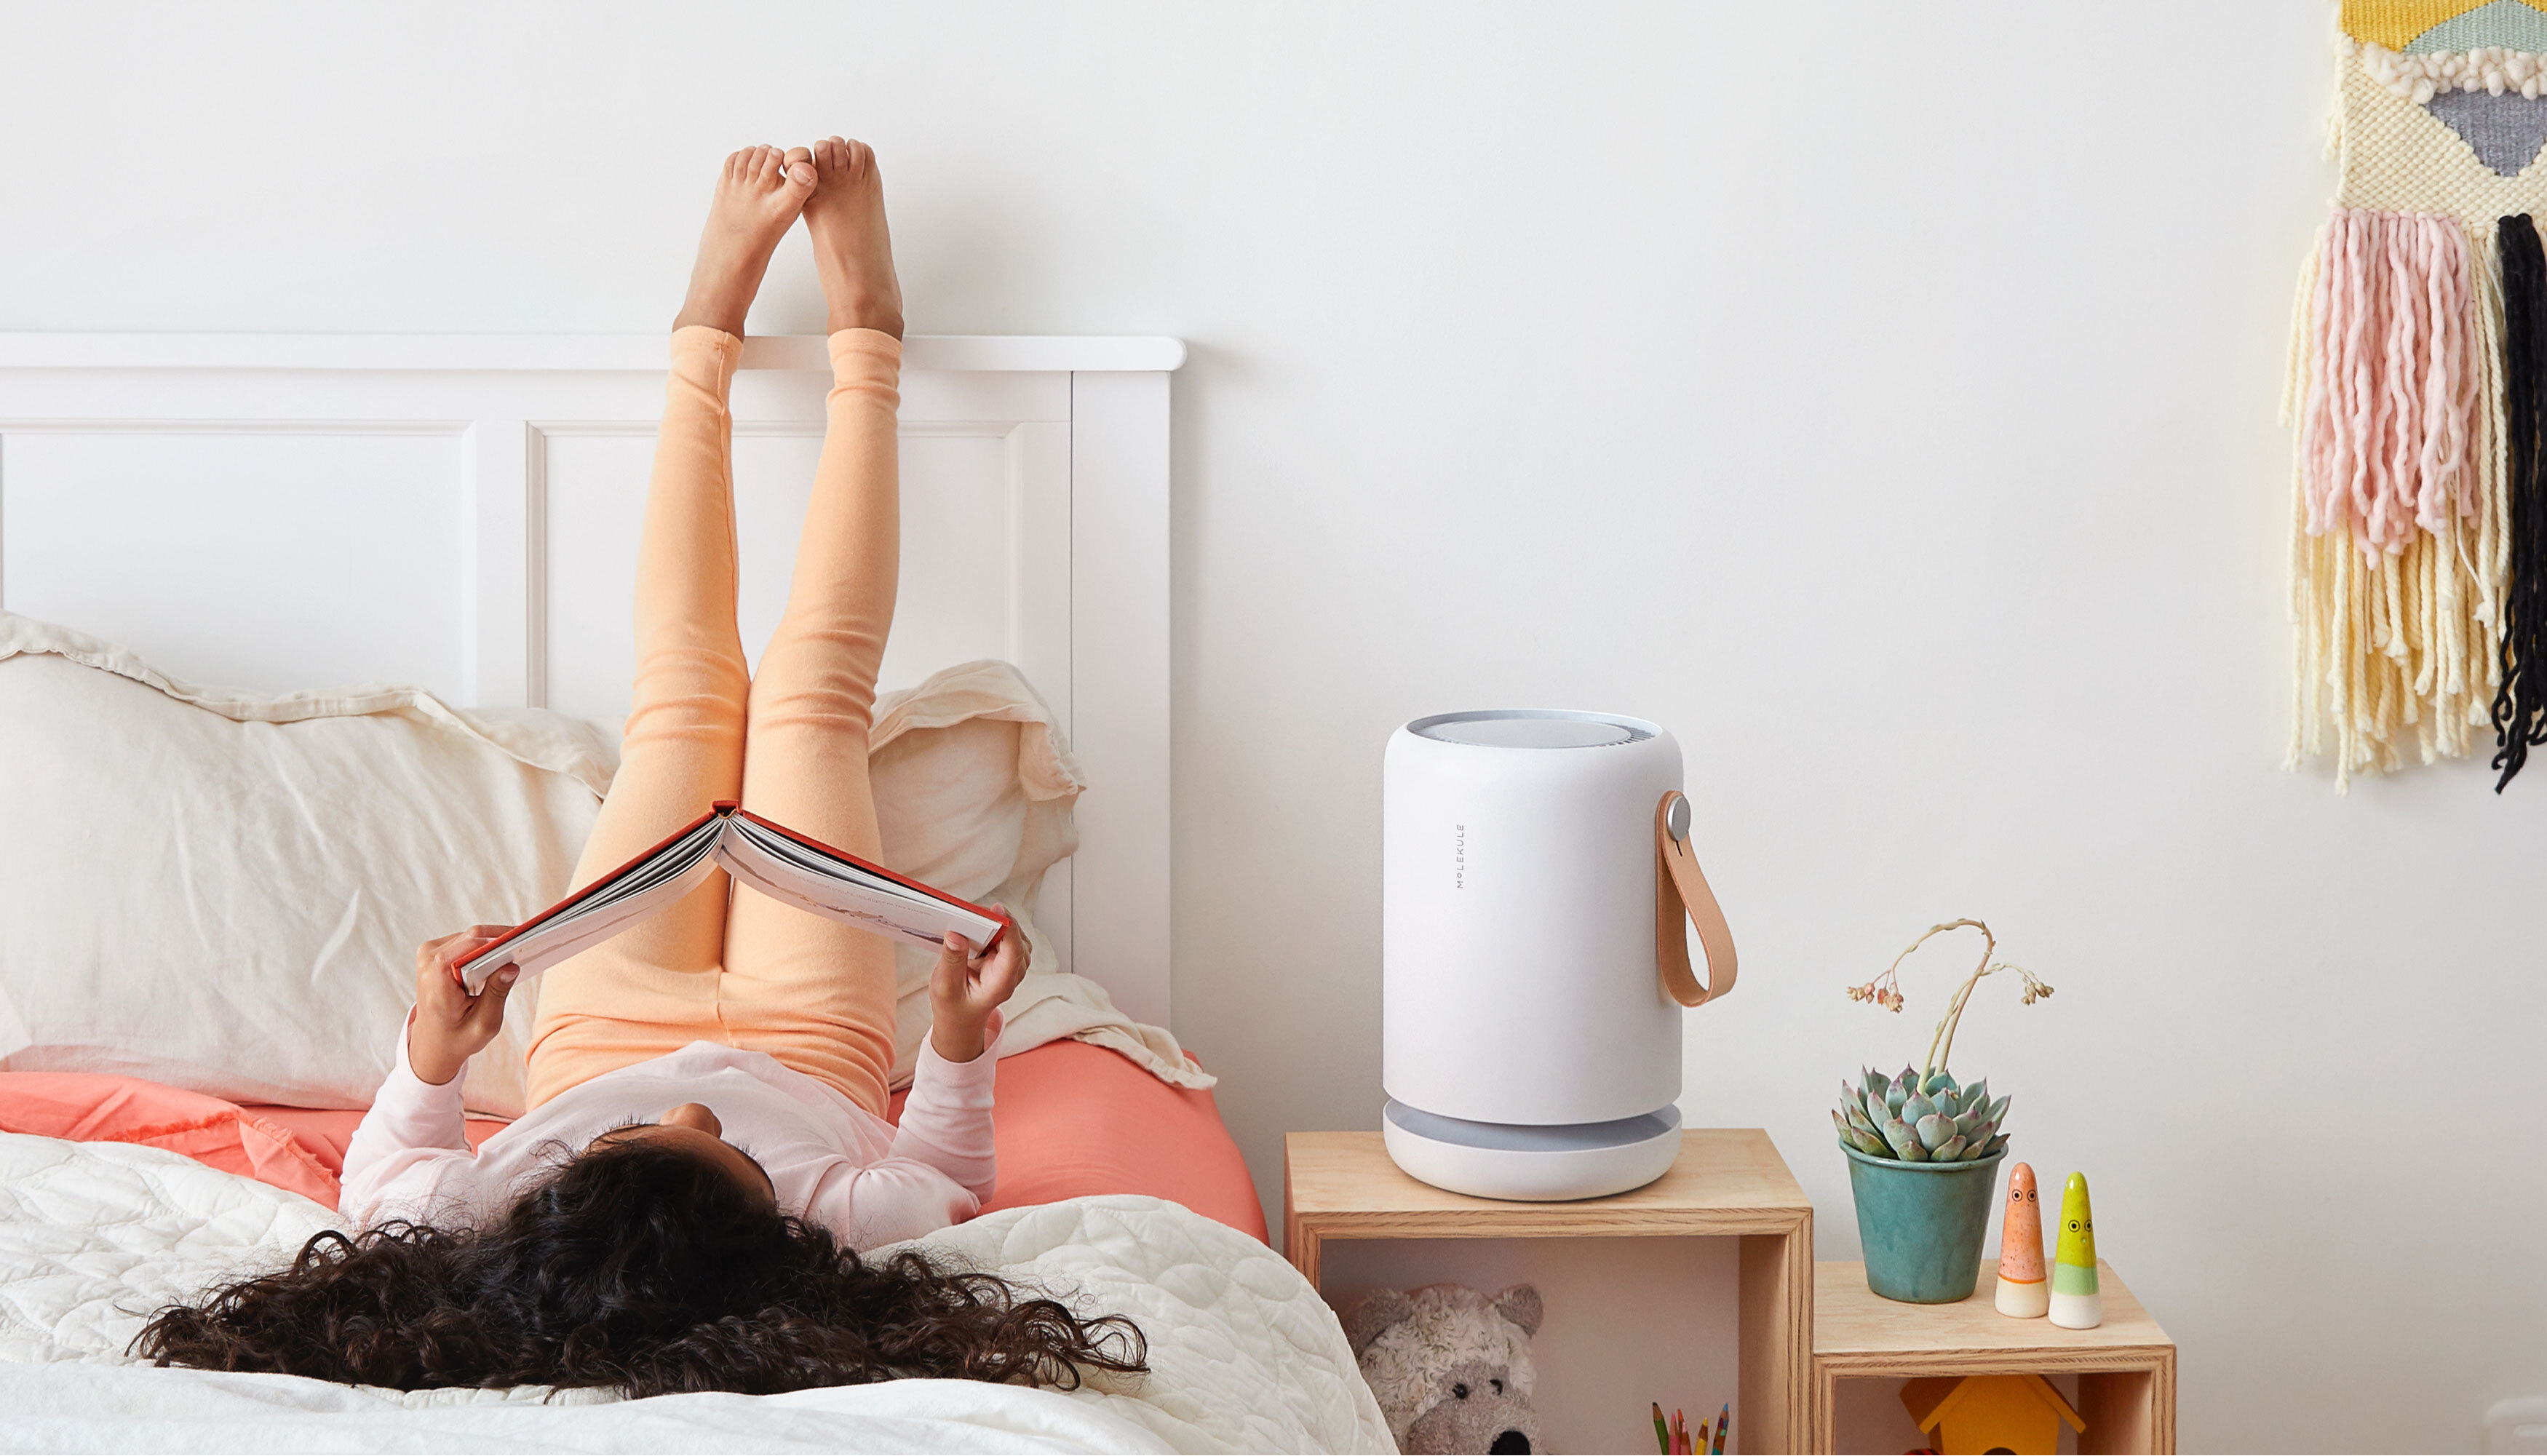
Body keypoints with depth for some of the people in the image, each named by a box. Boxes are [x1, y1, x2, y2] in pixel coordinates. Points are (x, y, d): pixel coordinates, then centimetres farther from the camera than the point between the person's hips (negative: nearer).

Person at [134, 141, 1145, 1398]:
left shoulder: (487, 1232, -48)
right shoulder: (833, 1225, -48)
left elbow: (376, 1180, -21)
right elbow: (950, 1186, -21)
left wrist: (431, 1056, -38)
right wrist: (962, 1043, -36)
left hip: (601, 1044, 1)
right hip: (812, 1051, -1)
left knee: (683, 695, 11)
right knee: (808, 691, 5)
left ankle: (709, 334, 33)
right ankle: (862, 338, 28)